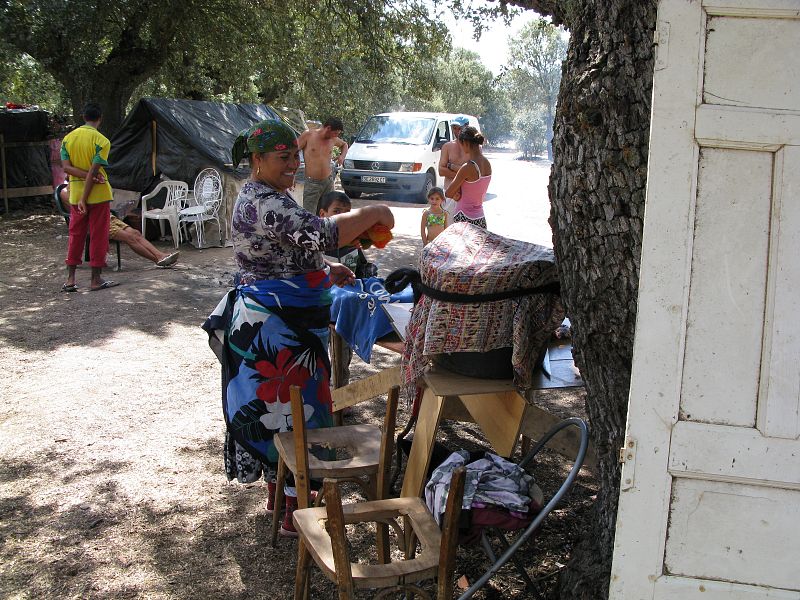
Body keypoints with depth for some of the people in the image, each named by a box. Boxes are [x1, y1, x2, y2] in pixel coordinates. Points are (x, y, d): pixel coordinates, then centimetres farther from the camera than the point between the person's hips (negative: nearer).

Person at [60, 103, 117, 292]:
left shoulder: (68, 138, 5)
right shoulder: (102, 141, -11)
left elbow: (66, 167, -5)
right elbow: (94, 171, -17)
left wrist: (88, 176, -11)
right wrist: (87, 191, -15)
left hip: (75, 194, 5)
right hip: (98, 194, -5)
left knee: (76, 235, 11)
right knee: (98, 236, 3)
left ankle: (70, 279, 11)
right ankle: (96, 279, 7)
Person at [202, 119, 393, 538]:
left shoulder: (259, 197, 14)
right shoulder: (265, 203, -21)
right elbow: (320, 234, -35)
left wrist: (323, 273, 12)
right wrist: (373, 214, -23)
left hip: (272, 322, 11)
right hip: (280, 328, -11)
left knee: (275, 405, 19)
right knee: (297, 407, -2)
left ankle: (277, 493, 35)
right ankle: (295, 514, 10)